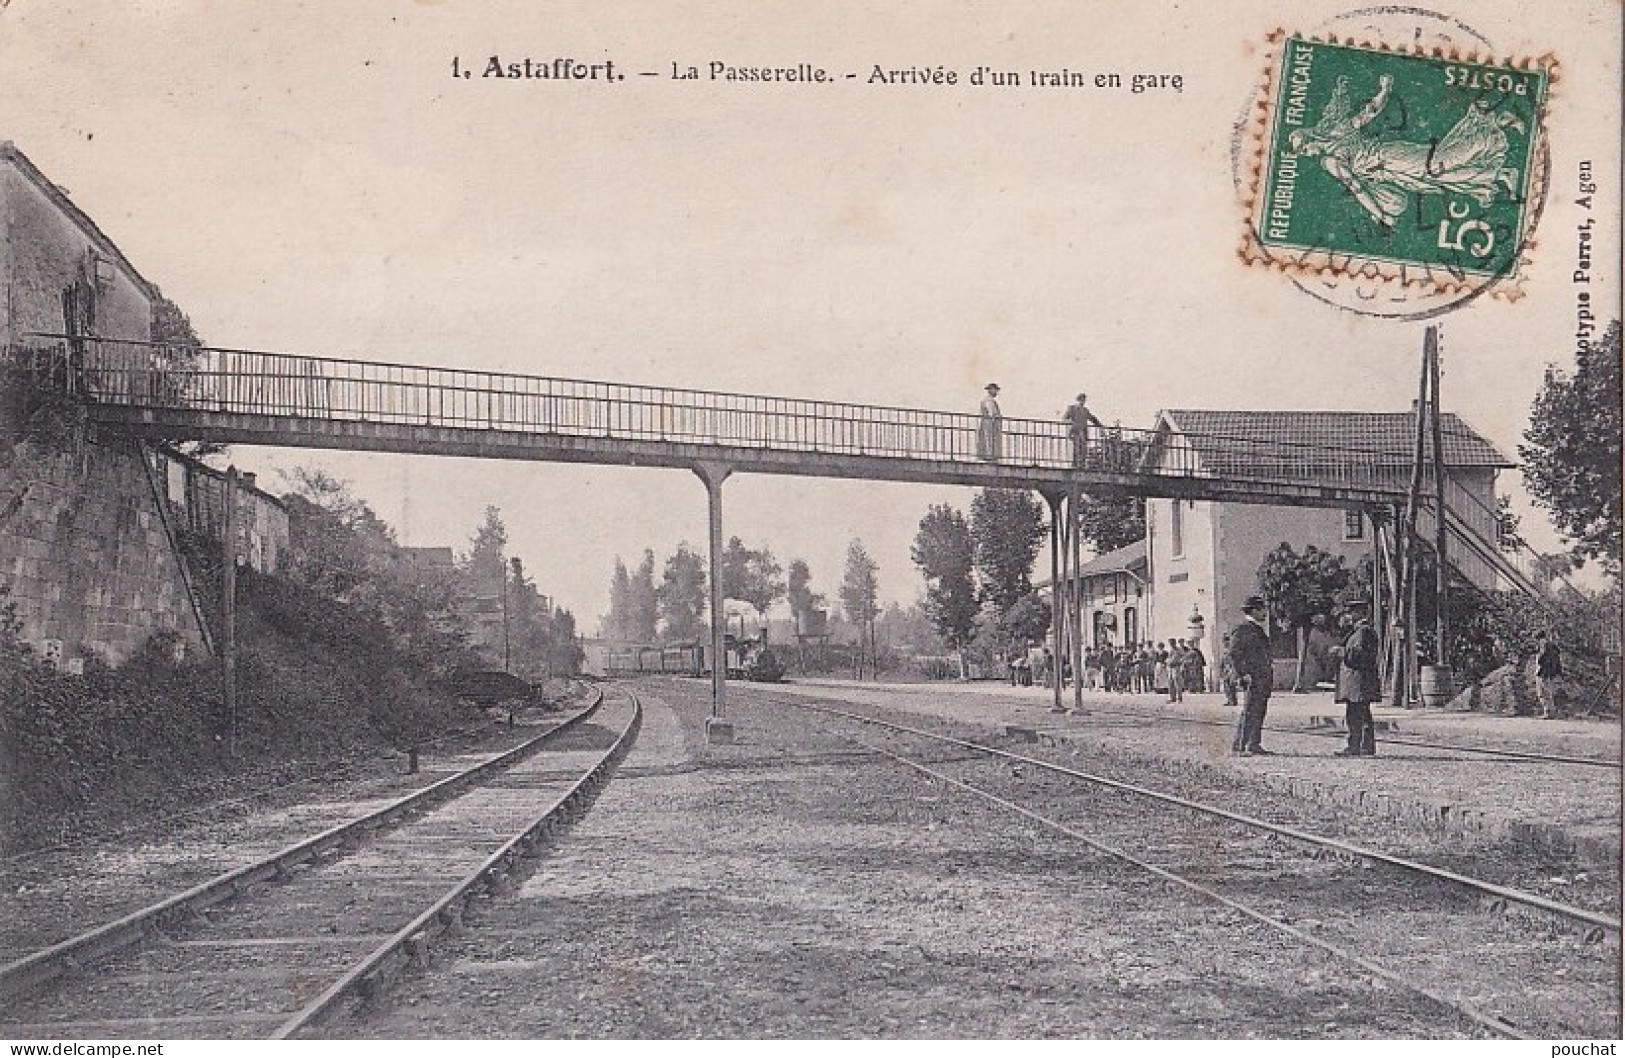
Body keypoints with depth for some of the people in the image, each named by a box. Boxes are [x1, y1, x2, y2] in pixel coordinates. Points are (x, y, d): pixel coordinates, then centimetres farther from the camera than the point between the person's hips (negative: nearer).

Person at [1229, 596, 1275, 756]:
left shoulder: (1258, 630, 21)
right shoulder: (1242, 630, -8)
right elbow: (1234, 654, -14)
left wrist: (1271, 676, 22)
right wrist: (1243, 674, -20)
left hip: (1264, 679, 9)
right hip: (1252, 679, -9)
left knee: (1259, 713, 10)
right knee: (1249, 712, -11)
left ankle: (1254, 745, 14)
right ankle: (1239, 746, -10)